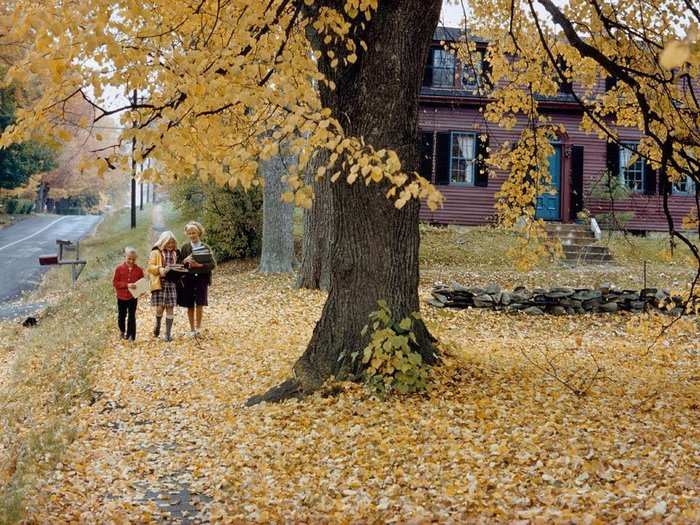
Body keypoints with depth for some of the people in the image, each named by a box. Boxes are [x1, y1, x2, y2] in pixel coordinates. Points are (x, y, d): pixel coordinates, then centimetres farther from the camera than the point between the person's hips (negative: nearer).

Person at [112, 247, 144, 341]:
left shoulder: (138, 269, -3)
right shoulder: (119, 268, -6)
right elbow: (114, 282, -7)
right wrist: (127, 285, -19)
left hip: (133, 297, -1)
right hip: (121, 297, 1)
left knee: (132, 316, 0)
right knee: (121, 316, 14)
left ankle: (131, 335, 7)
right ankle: (122, 331, 36)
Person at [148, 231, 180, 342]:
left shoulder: (175, 253, 12)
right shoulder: (156, 252, 1)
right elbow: (150, 266, -5)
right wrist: (160, 270, -21)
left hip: (172, 283, 3)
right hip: (159, 283, -3)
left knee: (170, 308, 1)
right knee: (160, 307, -7)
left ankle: (168, 333, 7)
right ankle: (157, 325, 23)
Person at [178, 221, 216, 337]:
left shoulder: (206, 248, 3)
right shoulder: (185, 247, 6)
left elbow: (213, 264, -3)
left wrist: (199, 265, -16)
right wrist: (185, 261, -15)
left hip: (202, 279, -1)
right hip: (188, 280, 1)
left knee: (200, 305, -9)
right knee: (190, 306, 6)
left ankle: (198, 327, 5)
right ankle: (192, 329, 17)